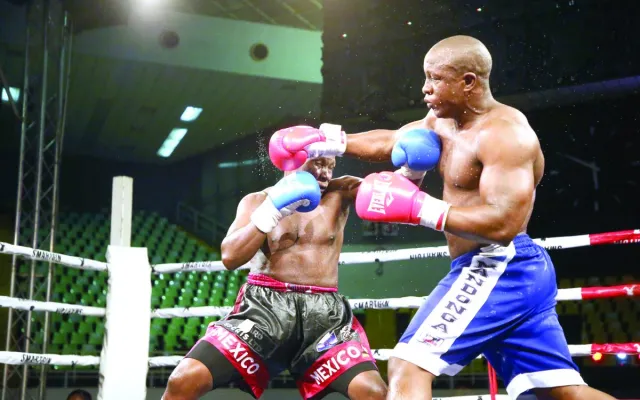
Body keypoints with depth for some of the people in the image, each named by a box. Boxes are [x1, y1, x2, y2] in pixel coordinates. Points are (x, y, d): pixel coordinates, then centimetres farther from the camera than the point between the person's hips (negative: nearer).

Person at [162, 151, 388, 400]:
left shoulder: (339, 193, 11)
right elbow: (230, 257, -5)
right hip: (263, 306, 0)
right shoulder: (258, 201, 10)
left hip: (324, 313, 1)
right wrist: (273, 210, -12)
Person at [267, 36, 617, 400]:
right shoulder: (444, 120, 13)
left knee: (408, 368, -13)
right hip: (514, 273, 11)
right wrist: (328, 142, 23)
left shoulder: (505, 134, -16)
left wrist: (419, 207, -24)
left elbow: (503, 224, -26)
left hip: (496, 271, -11)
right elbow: (391, 142, 27)